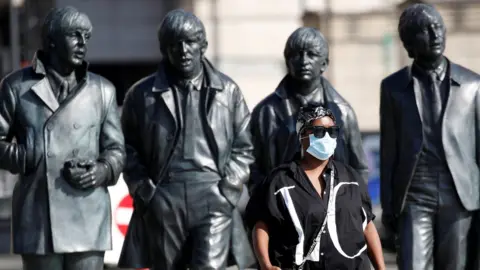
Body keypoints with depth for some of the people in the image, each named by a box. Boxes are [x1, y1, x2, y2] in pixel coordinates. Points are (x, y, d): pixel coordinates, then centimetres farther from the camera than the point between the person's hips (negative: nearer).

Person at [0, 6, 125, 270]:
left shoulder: (102, 90, 12)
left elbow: (115, 149, 14)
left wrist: (104, 170, -8)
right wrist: (32, 160, -10)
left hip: (89, 219, 1)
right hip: (38, 219, -1)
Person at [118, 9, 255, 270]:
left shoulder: (227, 90, 9)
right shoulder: (142, 94, 7)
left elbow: (243, 147, 11)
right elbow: (129, 150, 10)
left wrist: (228, 188, -1)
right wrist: (144, 191, -2)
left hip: (213, 200, -1)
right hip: (163, 201, 1)